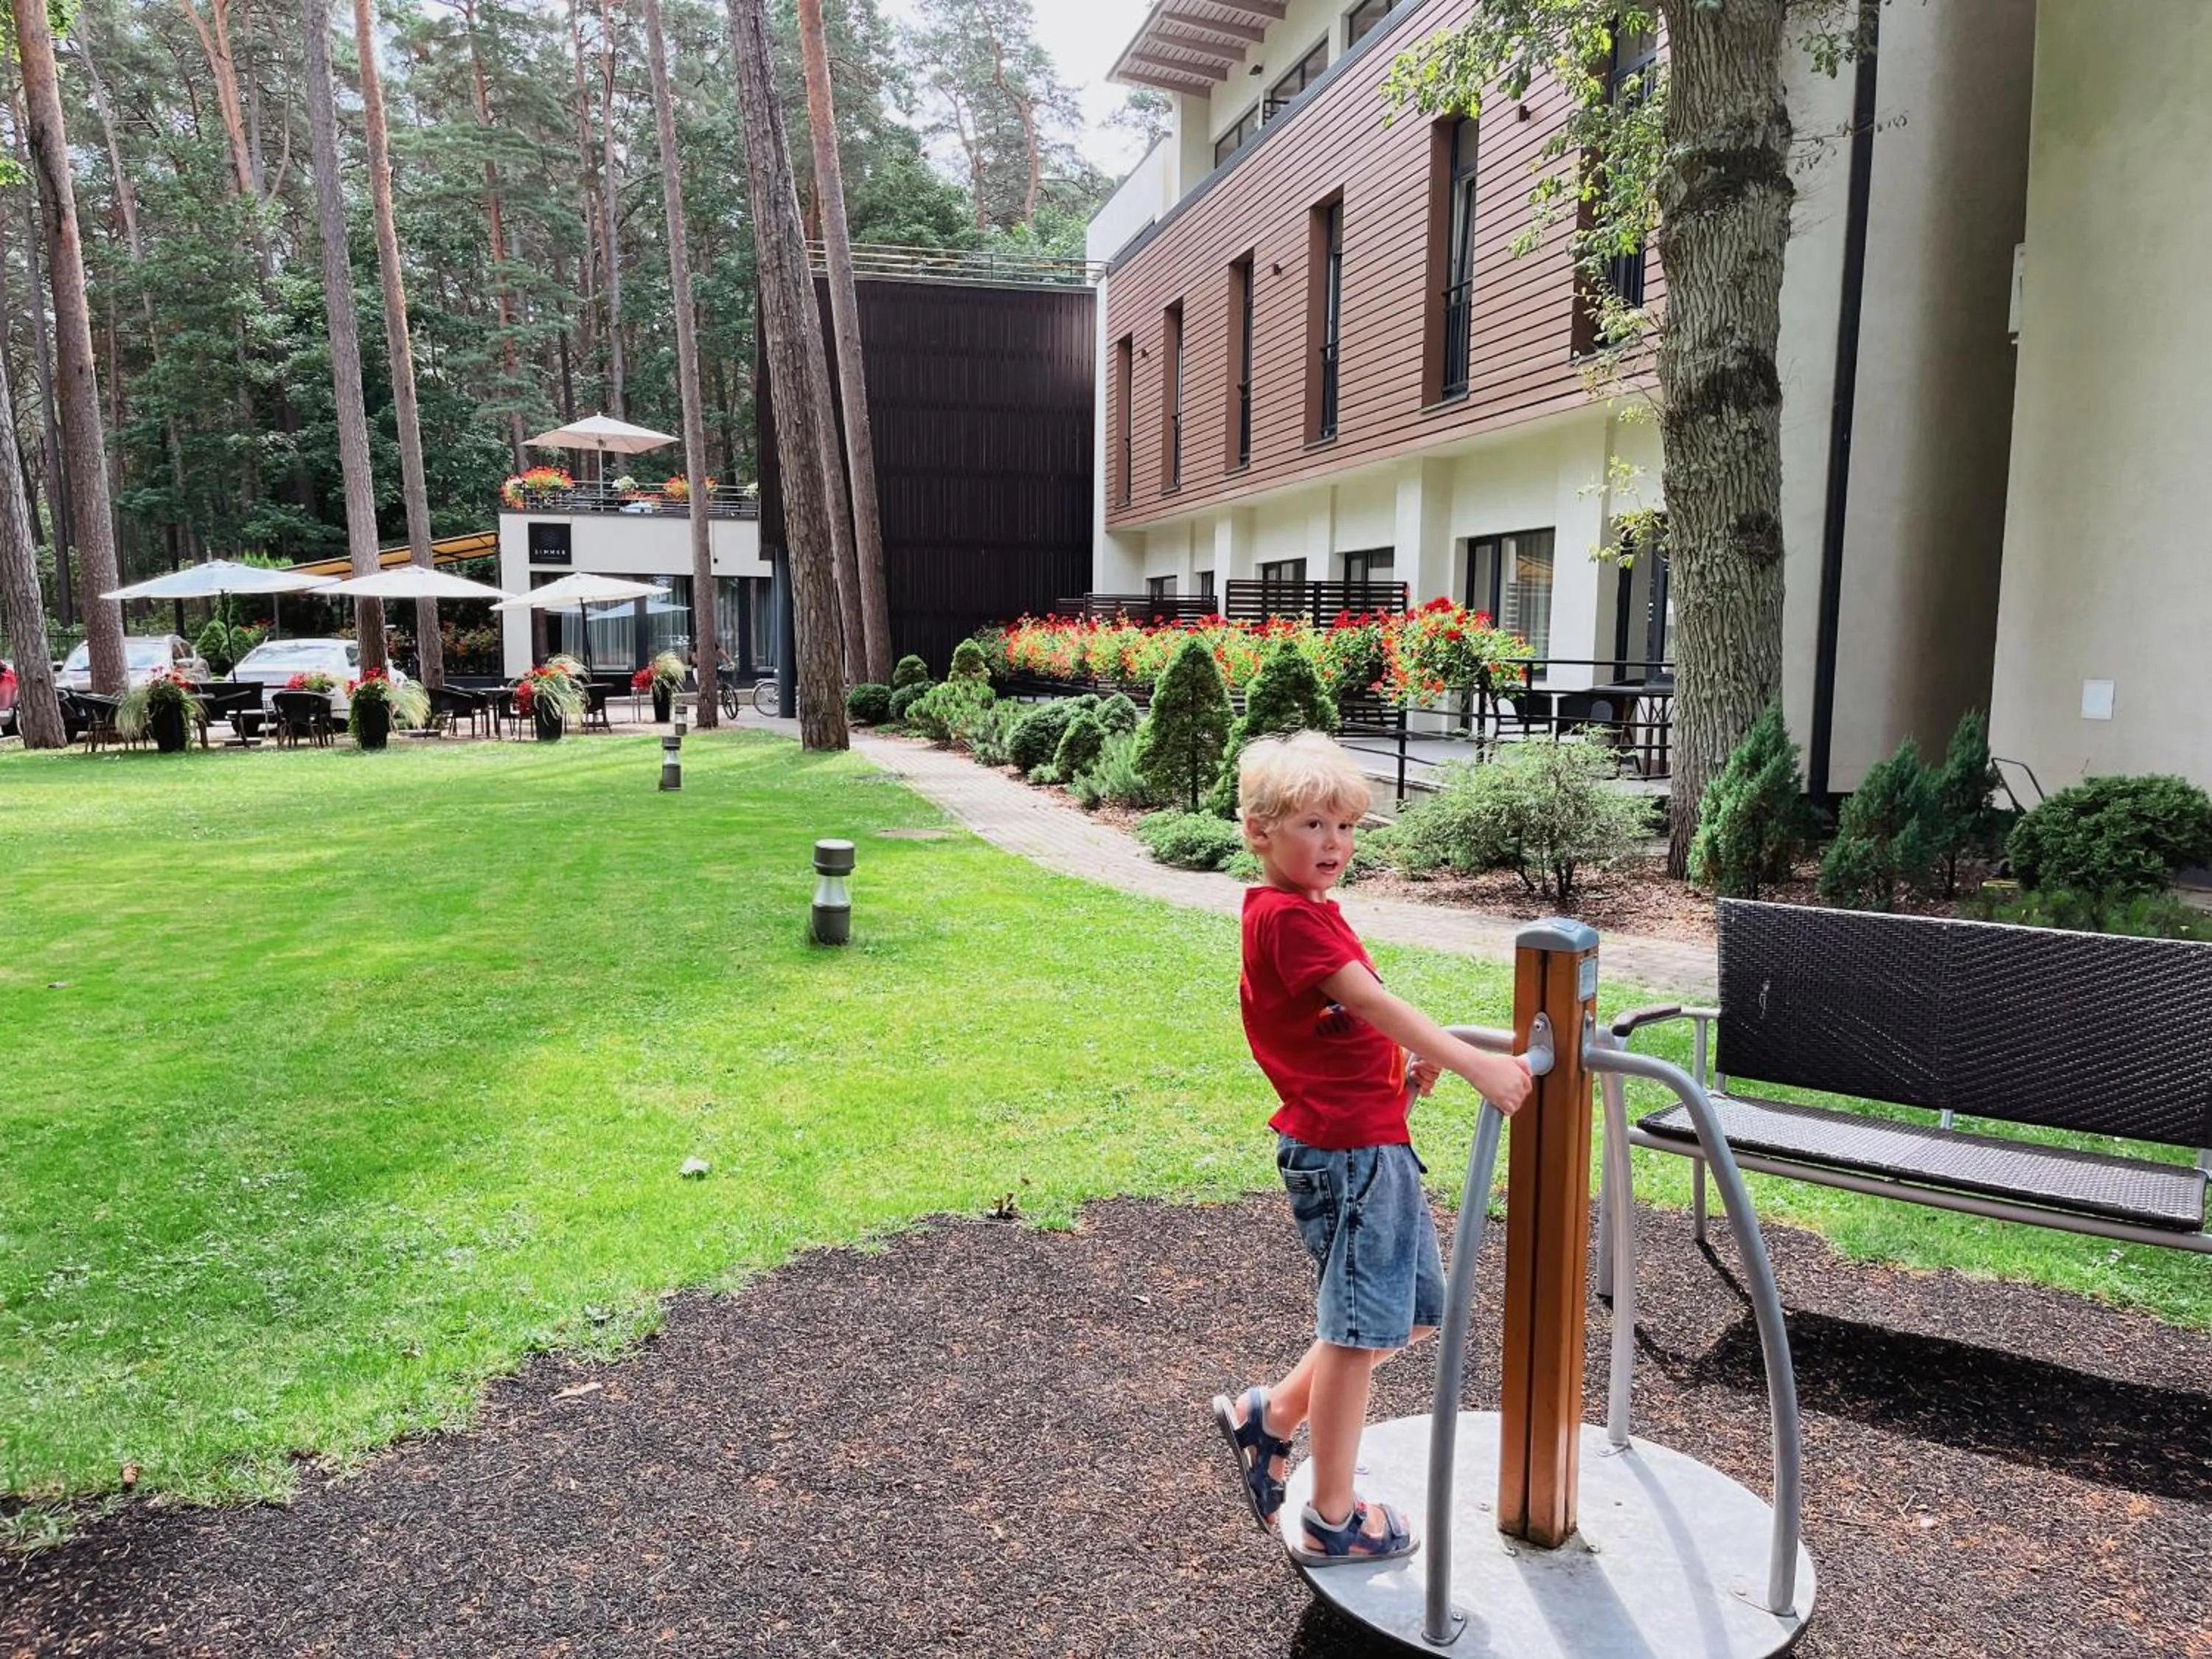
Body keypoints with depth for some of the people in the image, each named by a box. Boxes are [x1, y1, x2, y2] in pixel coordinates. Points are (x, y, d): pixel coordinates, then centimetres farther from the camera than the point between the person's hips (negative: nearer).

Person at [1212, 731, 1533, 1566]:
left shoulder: (1312, 911, 14)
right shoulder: (1286, 917, -18)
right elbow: (1373, 1002, -26)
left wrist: (1408, 1060, 1)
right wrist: (1477, 1065, -29)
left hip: (1377, 1143, 10)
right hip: (1340, 1148, -10)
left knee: (1412, 1312, 18)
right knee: (1358, 1327, 2)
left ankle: (1268, 1415, 28)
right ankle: (1332, 1520, 18)